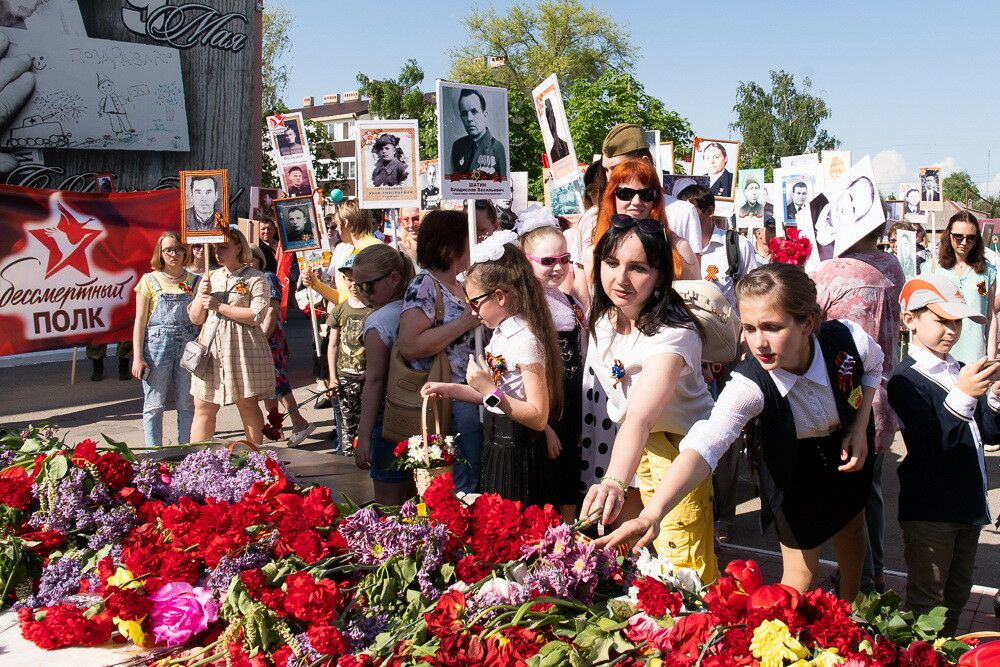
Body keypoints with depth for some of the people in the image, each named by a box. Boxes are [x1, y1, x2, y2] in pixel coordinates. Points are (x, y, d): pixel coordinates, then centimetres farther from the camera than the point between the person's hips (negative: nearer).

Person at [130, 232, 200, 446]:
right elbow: (140, 321, 0)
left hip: (187, 347, 2)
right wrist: (138, 357, -5)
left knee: (187, 404, 5)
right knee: (154, 405, 1)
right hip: (157, 346, -2)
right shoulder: (150, 280, 3)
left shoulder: (194, 281, 9)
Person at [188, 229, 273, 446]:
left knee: (248, 405, 3)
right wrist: (201, 295, -6)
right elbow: (195, 318, 13)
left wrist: (219, 306, -14)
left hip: (243, 350, -5)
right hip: (211, 348, 5)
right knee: (203, 407, 5)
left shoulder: (255, 278, -3)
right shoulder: (211, 277, 14)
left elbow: (256, 315, -16)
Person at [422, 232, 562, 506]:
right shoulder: (502, 333, 8)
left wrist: (489, 389, -26)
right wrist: (448, 389, 12)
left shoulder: (525, 340, -21)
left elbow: (538, 417, -25)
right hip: (496, 450, 9)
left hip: (517, 455, -9)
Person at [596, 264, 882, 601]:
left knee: (851, 526, 24)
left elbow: (873, 365, -6)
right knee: (801, 565, -1)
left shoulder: (848, 339, -34)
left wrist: (861, 426, -18)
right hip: (792, 463, -3)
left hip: (847, 445, 3)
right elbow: (704, 444, -56)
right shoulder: (750, 384, -41)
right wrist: (651, 514, -71)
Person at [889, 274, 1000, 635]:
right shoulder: (907, 380, -16)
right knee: (926, 599, 4)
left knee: (957, 594, 21)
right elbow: (926, 449, -26)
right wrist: (962, 397, -33)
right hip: (929, 508, -8)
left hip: (968, 504, 8)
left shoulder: (961, 373, 9)